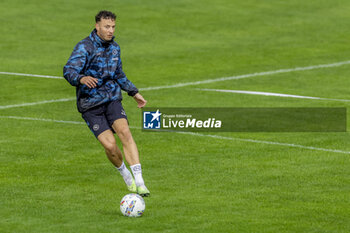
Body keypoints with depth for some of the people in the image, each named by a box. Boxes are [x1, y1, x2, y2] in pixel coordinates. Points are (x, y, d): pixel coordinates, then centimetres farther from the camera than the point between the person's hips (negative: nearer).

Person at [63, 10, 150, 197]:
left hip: (112, 99, 4)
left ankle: (139, 182, -27)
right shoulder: (84, 47, -13)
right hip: (91, 105, -4)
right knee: (109, 145, -15)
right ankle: (125, 174, 17)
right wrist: (82, 78, -48)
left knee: (124, 132, -22)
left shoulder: (114, 47, 9)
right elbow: (69, 70, -27)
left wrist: (134, 92, 29)